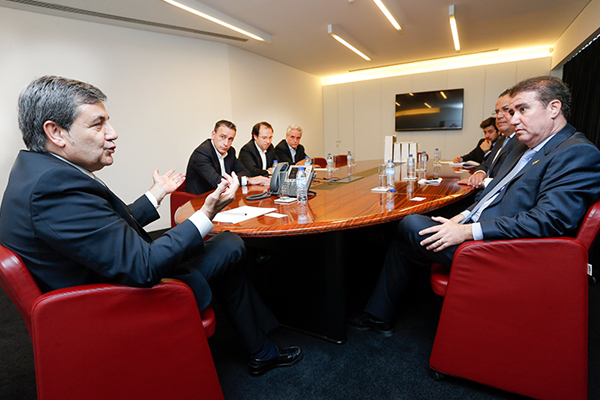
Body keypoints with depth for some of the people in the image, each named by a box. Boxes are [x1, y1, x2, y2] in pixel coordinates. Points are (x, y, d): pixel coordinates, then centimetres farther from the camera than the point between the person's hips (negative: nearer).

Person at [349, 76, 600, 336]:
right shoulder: (524, 148, 17)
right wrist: (461, 219, 5)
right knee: (406, 236, 3)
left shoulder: (578, 154, -12)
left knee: (412, 226, -14)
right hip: (475, 231, 10)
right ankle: (378, 316, 13)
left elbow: (549, 220, -24)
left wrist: (467, 231, -24)